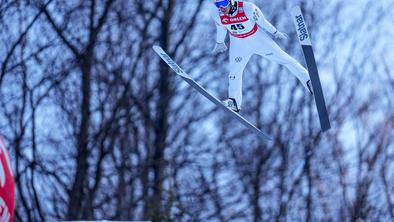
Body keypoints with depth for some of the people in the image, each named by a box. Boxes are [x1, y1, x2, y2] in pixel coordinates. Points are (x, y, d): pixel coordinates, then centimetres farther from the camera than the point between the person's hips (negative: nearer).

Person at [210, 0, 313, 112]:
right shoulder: (216, 14, -23)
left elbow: (261, 21, -17)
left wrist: (275, 33, -2)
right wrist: (219, 43, 15)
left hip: (257, 37, -3)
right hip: (238, 43, 3)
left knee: (283, 58, 3)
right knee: (234, 71, 2)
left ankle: (307, 79, 14)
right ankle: (234, 102, 14)